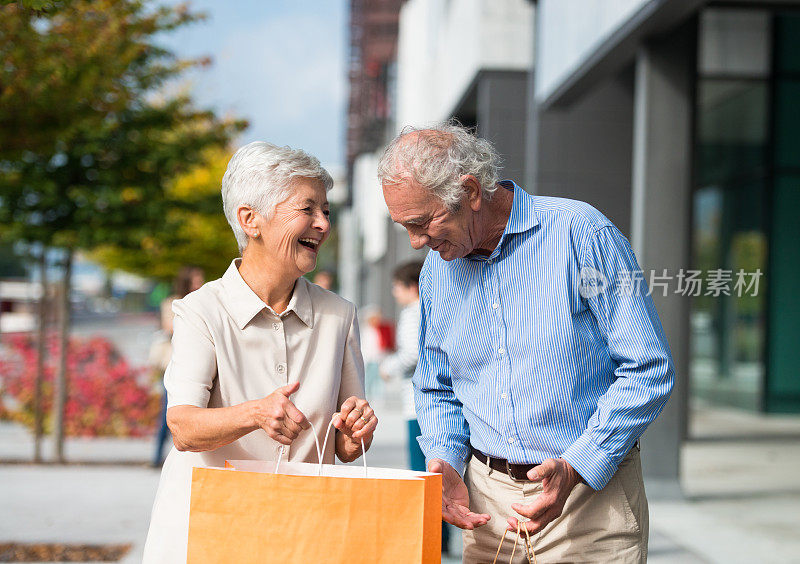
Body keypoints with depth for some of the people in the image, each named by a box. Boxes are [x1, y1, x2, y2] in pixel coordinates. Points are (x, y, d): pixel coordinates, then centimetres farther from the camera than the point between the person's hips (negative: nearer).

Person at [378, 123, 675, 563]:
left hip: (590, 495, -4)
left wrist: (577, 469, -19)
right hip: (487, 500, 5)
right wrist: (445, 460, -2)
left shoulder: (581, 233, -12)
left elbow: (648, 371, -12)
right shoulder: (437, 269, 6)